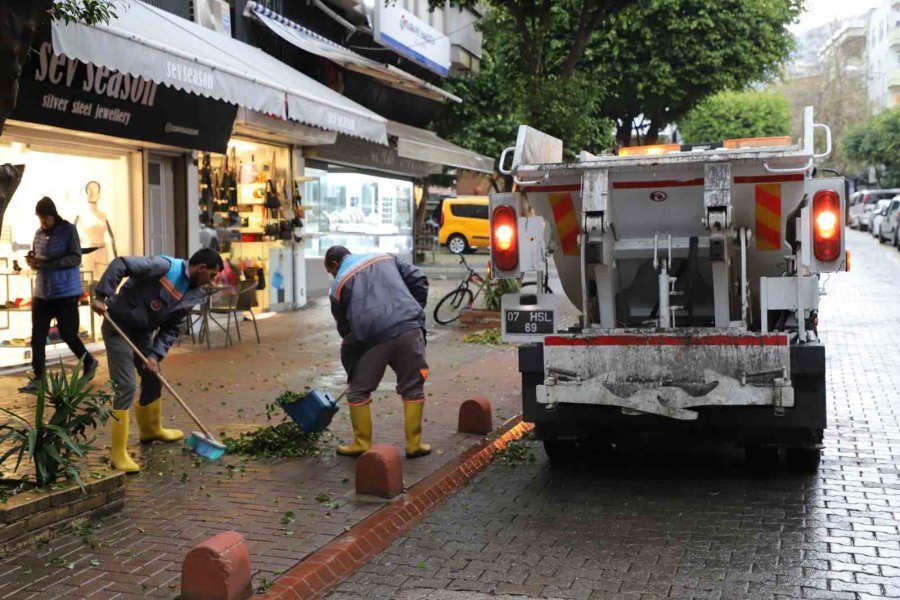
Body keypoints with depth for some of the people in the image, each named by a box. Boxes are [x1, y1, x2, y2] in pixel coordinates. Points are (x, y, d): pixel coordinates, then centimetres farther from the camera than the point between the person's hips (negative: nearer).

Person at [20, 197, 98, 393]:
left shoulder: (68, 230, -6)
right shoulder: (39, 234, 10)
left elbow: (75, 258, -14)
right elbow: (37, 259, 19)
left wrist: (46, 263, -22)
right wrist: (32, 261, -6)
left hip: (66, 292, -5)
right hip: (42, 293, 5)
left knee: (67, 333, 0)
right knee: (37, 336, 0)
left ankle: (89, 362, 25)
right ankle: (37, 379, 6)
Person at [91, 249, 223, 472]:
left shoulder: (193, 294, 0)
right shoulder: (165, 266, -24)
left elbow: (172, 328, 2)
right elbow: (120, 264, -27)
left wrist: (155, 354, -10)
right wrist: (101, 296, -31)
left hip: (143, 332, 9)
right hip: (118, 326, -8)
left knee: (153, 379, 20)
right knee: (126, 385, -13)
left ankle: (151, 429, 46)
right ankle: (118, 453, -8)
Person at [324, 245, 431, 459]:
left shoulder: (339, 285, 16)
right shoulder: (385, 258, 25)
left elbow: (345, 329, 17)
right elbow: (418, 280, 16)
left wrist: (351, 369, 24)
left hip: (374, 338, -2)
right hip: (409, 329, 3)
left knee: (358, 392, 16)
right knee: (413, 389, 15)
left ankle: (362, 444, 23)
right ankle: (414, 444, 18)